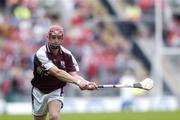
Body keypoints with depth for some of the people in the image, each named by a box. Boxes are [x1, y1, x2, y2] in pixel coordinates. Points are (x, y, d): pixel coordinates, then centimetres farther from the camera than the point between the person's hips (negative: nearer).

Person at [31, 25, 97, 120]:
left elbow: (74, 74, -18)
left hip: (56, 91, 1)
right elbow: (57, 72, -35)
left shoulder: (67, 55, -10)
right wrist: (77, 81, -46)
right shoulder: (41, 53, -24)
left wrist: (87, 83, -40)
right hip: (39, 92, -1)